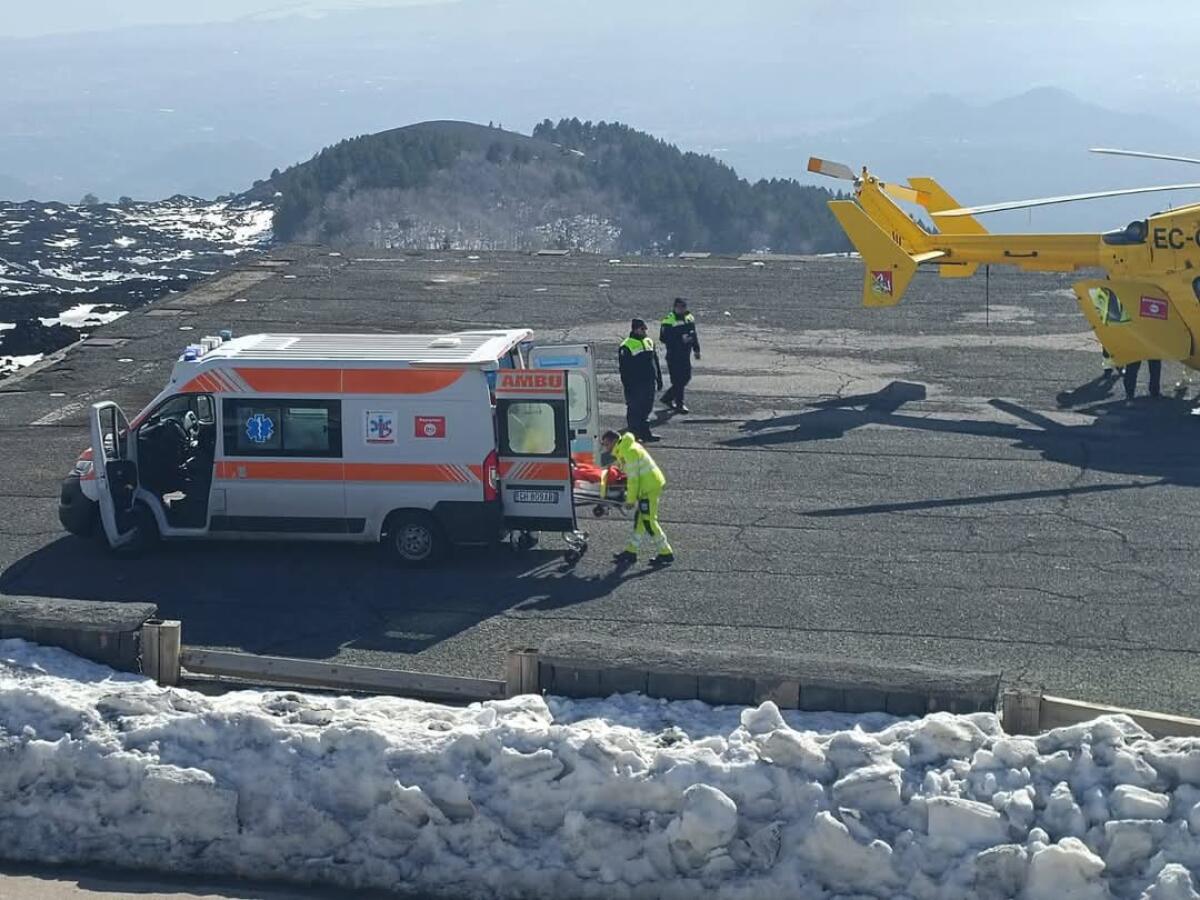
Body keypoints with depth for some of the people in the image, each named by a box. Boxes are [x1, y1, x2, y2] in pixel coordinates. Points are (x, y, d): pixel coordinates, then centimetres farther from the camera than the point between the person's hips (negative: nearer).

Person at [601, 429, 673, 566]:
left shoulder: (628, 451, -18)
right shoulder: (624, 449, 14)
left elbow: (633, 478, -19)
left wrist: (630, 500, -14)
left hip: (650, 487, -10)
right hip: (652, 484, 10)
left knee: (648, 521, -7)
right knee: (640, 520, 14)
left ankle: (666, 554, -2)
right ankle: (631, 551, 21)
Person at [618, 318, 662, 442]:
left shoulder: (649, 342, 12)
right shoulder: (627, 346, -10)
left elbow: (656, 362, 19)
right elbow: (624, 369, -11)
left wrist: (659, 380, 17)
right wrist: (627, 386, -14)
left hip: (649, 383, 7)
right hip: (635, 385, -7)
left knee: (647, 409, 11)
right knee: (634, 410, 0)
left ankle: (645, 433, 19)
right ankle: (634, 435, 7)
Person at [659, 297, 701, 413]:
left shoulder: (689, 318, 10)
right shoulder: (669, 320, -13)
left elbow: (694, 334, 19)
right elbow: (663, 338, -17)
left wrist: (696, 349, 15)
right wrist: (680, 339, -23)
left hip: (686, 354, 8)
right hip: (674, 355, -8)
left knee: (686, 377, 13)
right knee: (678, 380, -5)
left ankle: (667, 397, 29)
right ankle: (680, 404, 5)